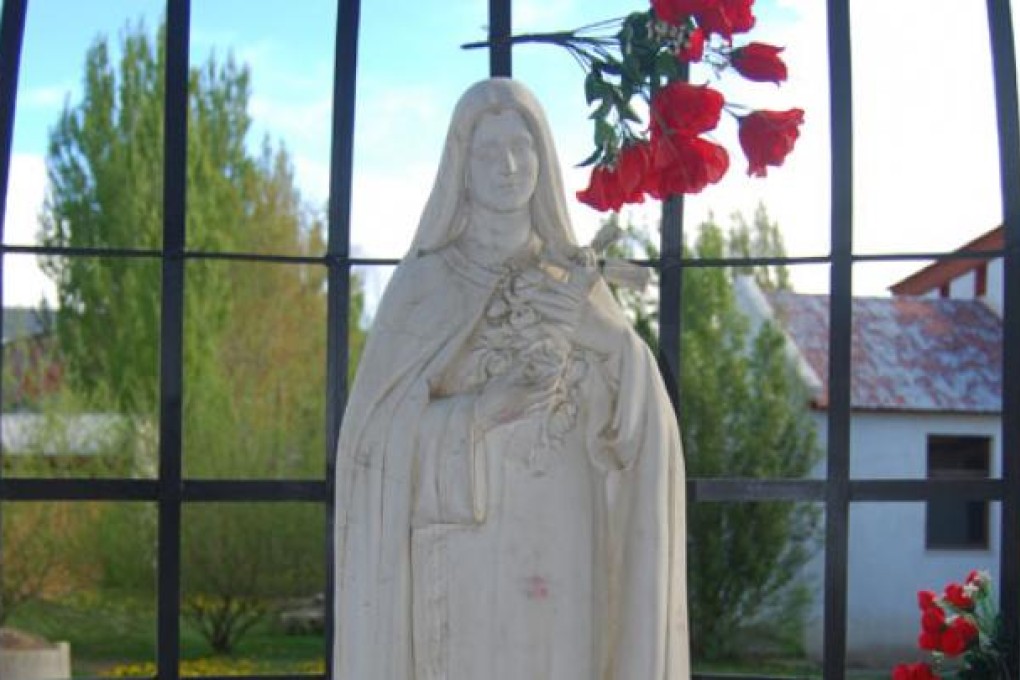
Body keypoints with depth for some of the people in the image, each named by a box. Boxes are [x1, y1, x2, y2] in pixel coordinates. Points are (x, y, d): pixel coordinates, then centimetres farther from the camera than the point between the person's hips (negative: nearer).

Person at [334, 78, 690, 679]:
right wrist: (497, 399, -19)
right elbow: (384, 424, -7)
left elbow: (644, 412, 1)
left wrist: (593, 329, -16)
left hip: (556, 546, 3)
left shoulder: (575, 280, 10)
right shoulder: (423, 283, 1)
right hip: (464, 545, -3)